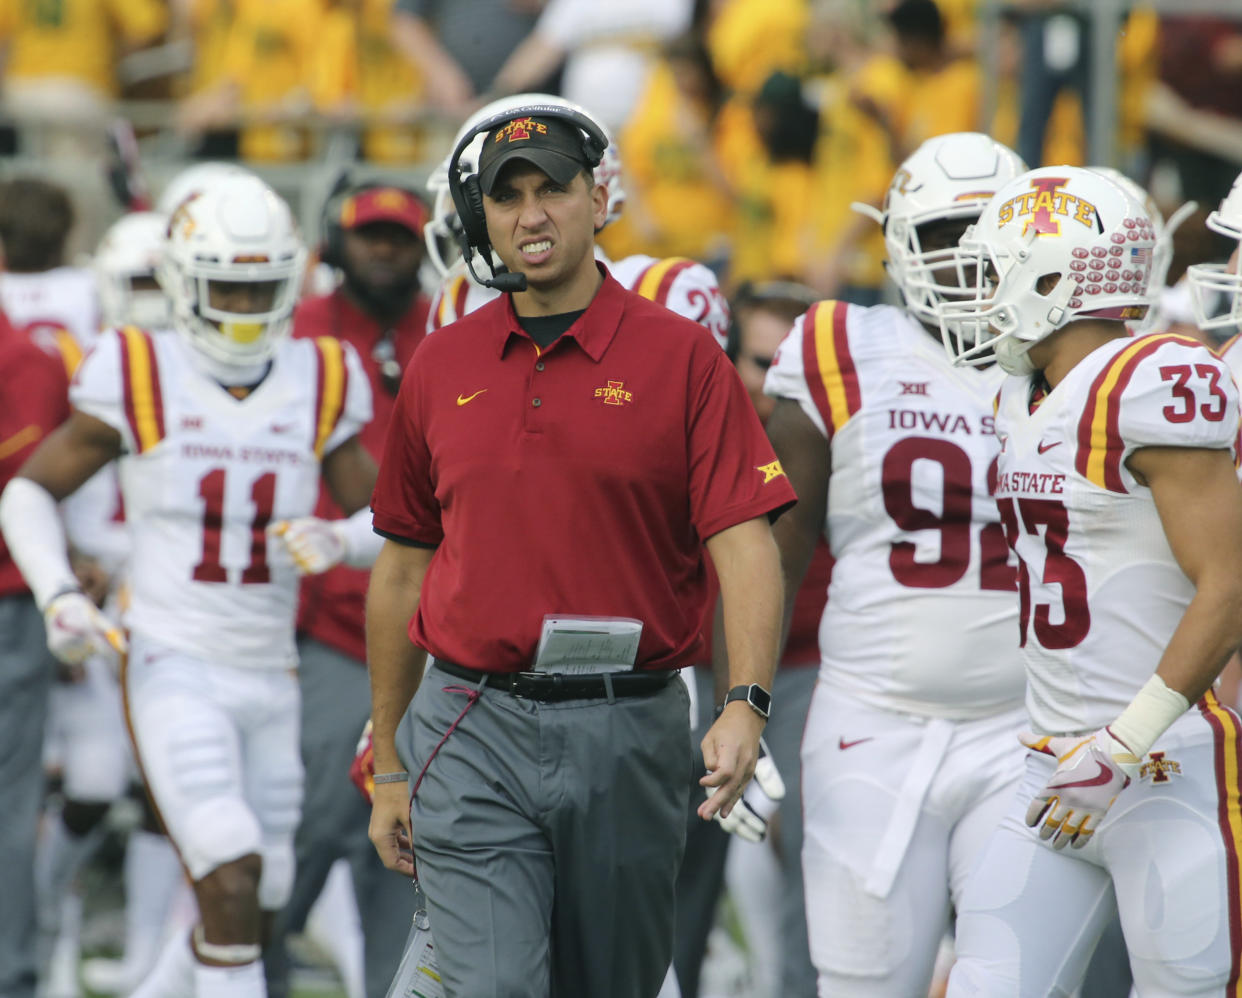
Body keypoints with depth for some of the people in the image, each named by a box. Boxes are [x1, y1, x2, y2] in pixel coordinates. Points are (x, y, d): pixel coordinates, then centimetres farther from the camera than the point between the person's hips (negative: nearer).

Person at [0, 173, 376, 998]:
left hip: (270, 676, 5)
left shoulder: (321, 385, 5)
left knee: (251, 913, 9)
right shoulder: (139, 379, -5)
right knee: (232, 886, -19)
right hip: (175, 669, -5)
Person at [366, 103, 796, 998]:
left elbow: (744, 544, -8)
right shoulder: (442, 369, 8)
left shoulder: (682, 359, 0)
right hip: (474, 731, 1)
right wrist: (389, 767, 17)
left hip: (628, 732, -1)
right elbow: (402, 570, 16)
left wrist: (746, 704, -23)